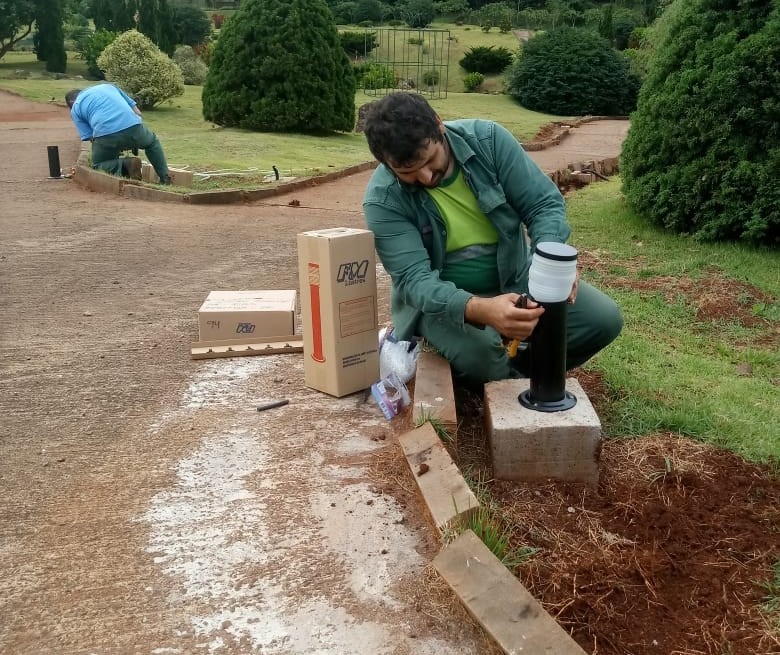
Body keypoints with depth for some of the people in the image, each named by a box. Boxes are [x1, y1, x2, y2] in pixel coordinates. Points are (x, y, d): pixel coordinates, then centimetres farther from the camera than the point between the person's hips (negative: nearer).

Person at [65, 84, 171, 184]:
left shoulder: (75, 109, 22)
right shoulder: (107, 86, 32)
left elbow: (90, 137, 12)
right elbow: (137, 112, 28)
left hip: (105, 134, -3)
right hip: (133, 126, 3)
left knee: (98, 165, 22)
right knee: (152, 142, 34)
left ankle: (125, 165, -8)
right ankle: (165, 178, 20)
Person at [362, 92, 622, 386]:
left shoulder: (488, 139, -15)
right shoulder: (383, 199, -21)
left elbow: (544, 203, -11)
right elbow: (415, 279, -29)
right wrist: (479, 310, -48)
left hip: (515, 280, 3)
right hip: (441, 297, -3)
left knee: (603, 317, -11)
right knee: (477, 351, -34)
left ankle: (517, 370, 11)